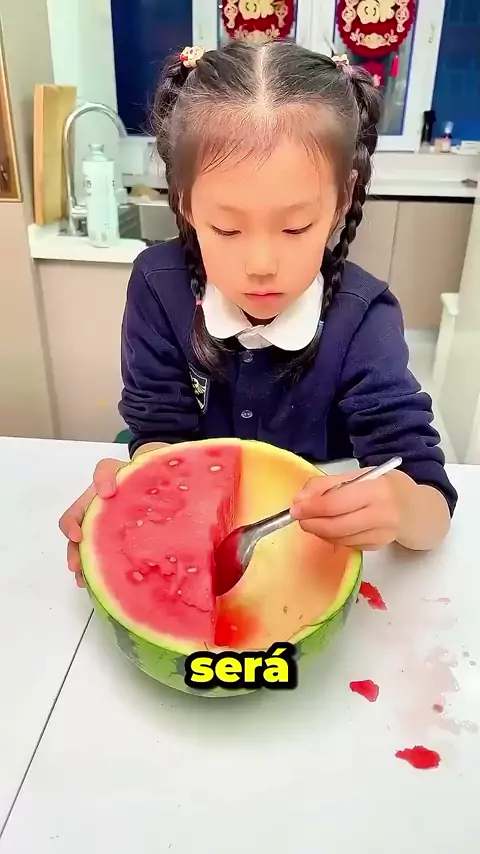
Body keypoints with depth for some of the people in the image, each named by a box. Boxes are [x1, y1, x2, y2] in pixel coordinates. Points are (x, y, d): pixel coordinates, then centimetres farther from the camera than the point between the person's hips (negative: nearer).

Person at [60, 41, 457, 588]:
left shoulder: (362, 319, -18)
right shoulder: (159, 285, -13)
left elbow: (434, 512, -20)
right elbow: (162, 431, -9)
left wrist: (397, 506, -44)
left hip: (320, 538, -1)